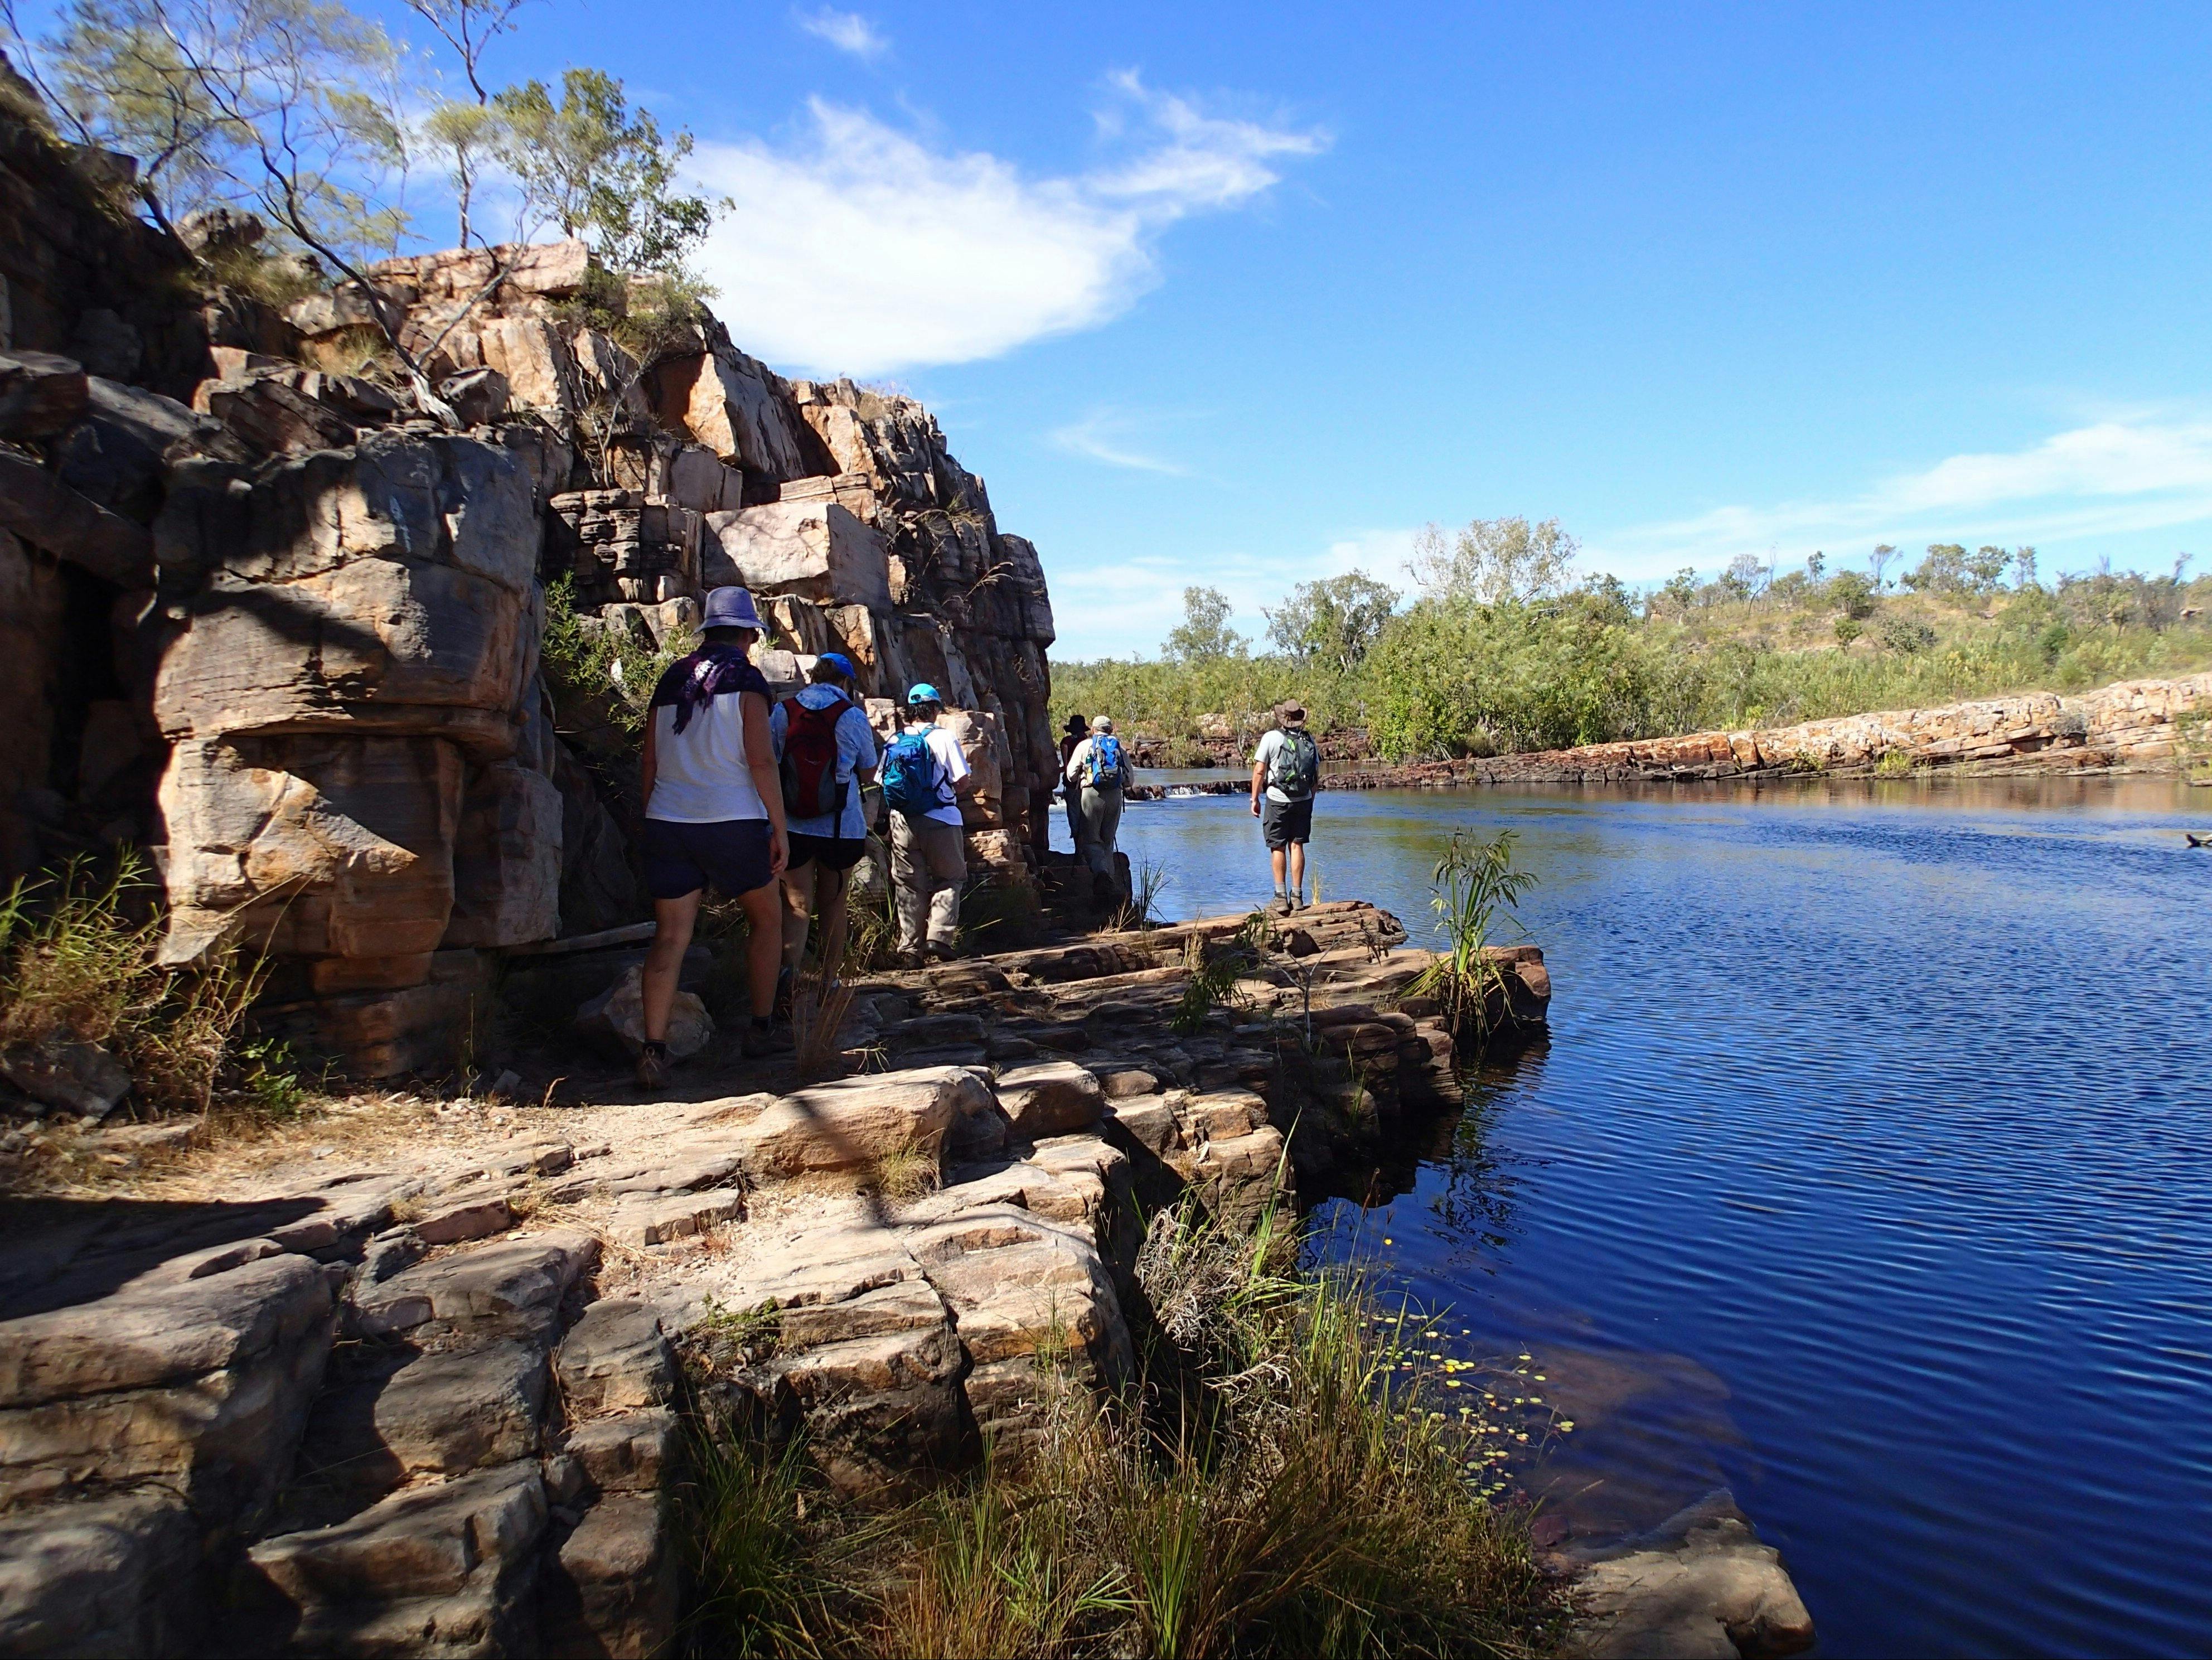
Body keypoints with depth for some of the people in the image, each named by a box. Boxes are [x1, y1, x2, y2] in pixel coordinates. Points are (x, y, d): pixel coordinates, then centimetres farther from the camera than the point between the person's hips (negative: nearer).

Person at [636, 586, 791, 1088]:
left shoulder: (672, 680, 13)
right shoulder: (744, 677, -3)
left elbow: (650, 764, 14)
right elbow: (760, 759, -11)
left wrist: (652, 823, 21)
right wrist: (779, 829, -7)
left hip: (667, 822, 4)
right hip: (731, 822, -4)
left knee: (671, 936, 3)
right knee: (766, 920, 15)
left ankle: (654, 1050, -6)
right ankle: (761, 1030, 19)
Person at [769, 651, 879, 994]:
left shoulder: (781, 713, 0)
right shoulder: (854, 717, -5)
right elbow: (868, 776, 4)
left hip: (792, 826, 0)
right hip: (842, 829, 0)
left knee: (797, 904, 2)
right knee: (833, 902, 16)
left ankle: (789, 965, -25)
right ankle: (830, 978, 23)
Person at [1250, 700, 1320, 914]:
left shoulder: (1271, 737, -7)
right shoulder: (1309, 741, 6)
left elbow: (1259, 771, -9)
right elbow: (1317, 776, 8)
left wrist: (1255, 799, 0)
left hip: (1278, 800, -3)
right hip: (1304, 800, 3)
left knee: (1277, 848, 4)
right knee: (1297, 846, 8)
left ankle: (1281, 897, 3)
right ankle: (1297, 896, 9)